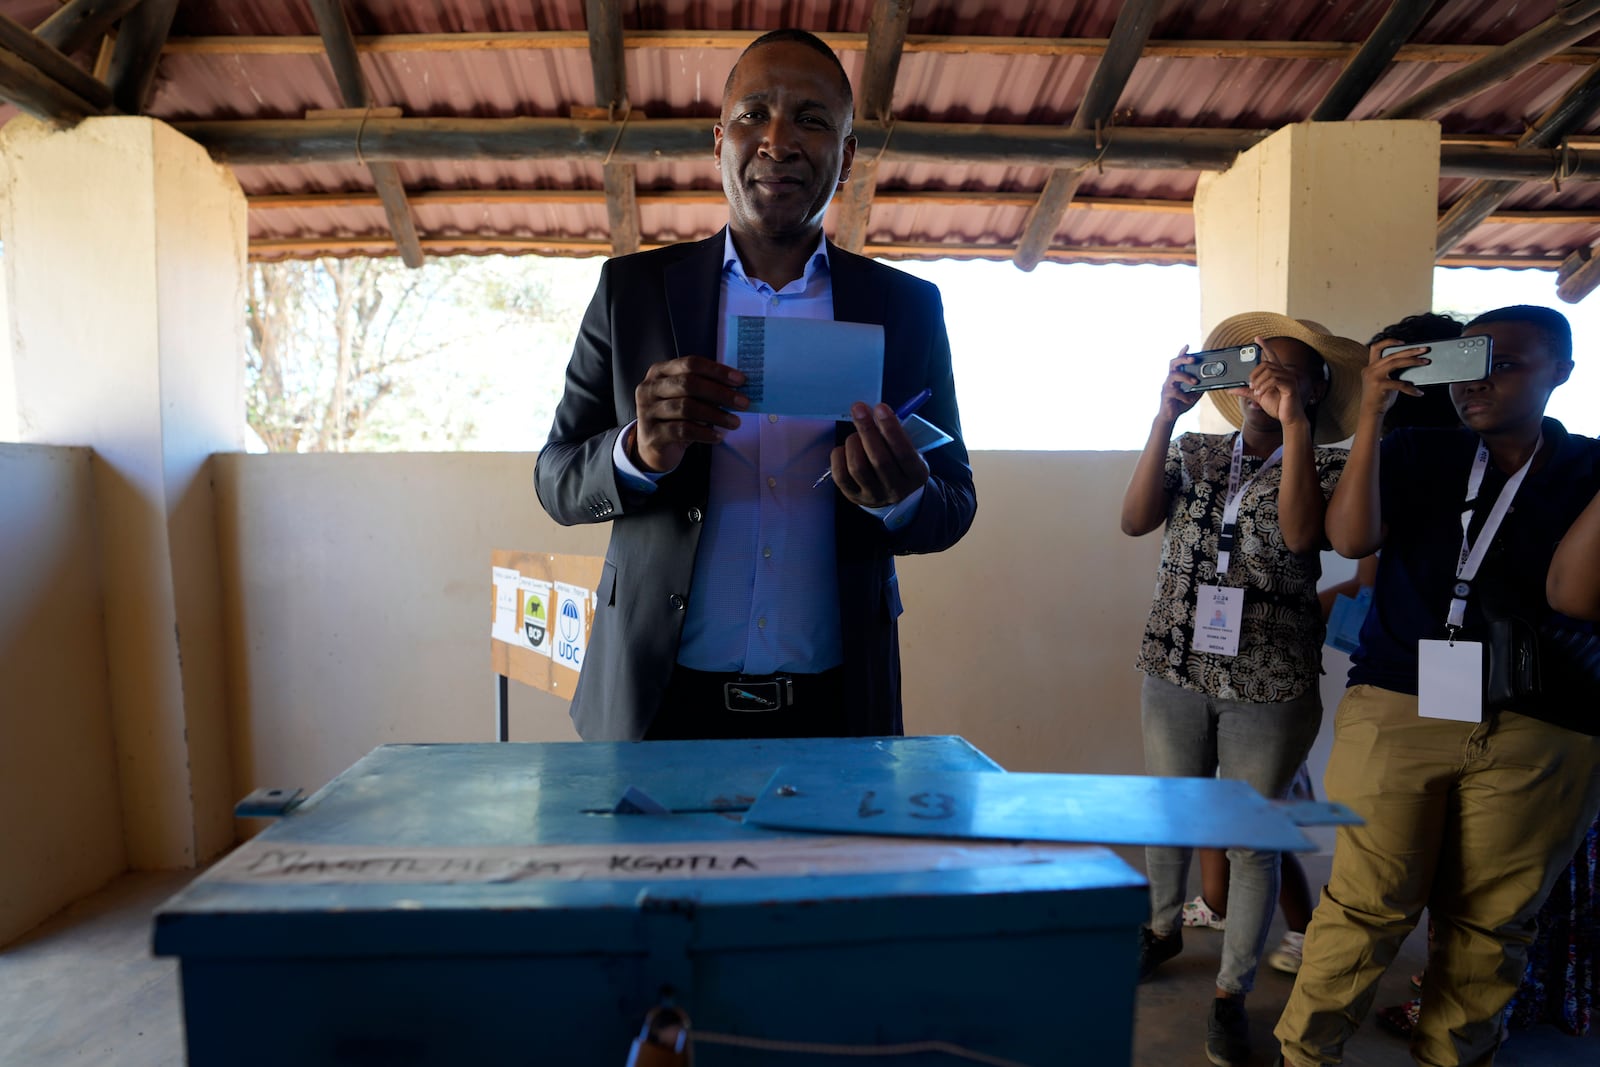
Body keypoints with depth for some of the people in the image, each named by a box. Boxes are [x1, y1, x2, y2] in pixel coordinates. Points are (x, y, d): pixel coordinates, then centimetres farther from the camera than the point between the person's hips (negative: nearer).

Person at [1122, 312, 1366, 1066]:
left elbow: (1299, 533, -23)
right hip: (1176, 669, 3)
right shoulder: (1194, 452, 3)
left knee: (1254, 837, 7)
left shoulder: (1323, 466, -3)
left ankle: (1231, 992, 24)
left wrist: (1293, 427, -23)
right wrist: (1165, 416, -18)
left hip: (1269, 684, -2)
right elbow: (1136, 520, -13)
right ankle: (1163, 930, 43)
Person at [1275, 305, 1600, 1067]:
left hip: (1539, 733, 1)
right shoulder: (1418, 454, 9)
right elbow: (1351, 539, -10)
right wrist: (1370, 417, -13)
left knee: (1491, 919, 8)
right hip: (1397, 711, -1)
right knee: (1369, 903, 0)